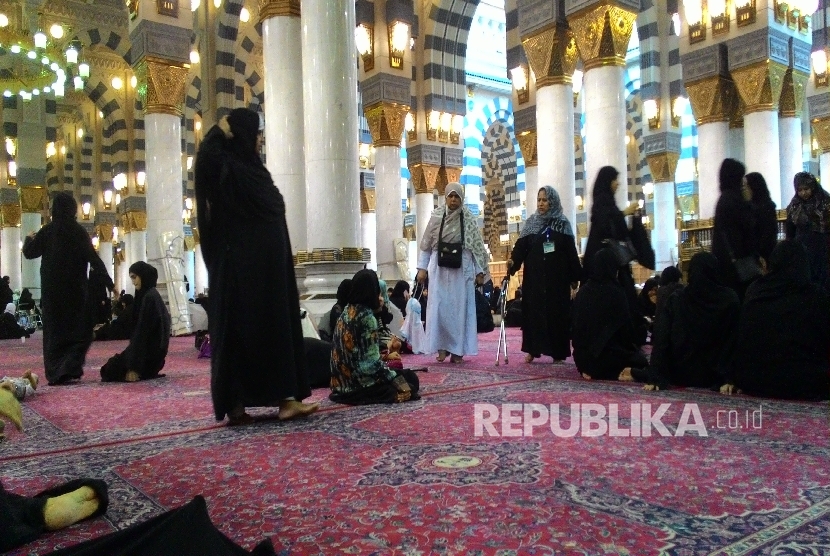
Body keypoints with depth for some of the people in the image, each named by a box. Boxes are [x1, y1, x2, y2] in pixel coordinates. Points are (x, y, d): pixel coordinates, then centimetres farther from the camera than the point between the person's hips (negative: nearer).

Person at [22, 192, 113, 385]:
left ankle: (55, 373, 7)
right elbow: (94, 259, -10)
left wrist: (29, 239, 29)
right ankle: (69, 369, -9)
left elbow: (29, 252, 8)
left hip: (52, 290, 2)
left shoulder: (47, 231, -1)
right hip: (75, 289, -2)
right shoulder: (79, 232, -6)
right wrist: (109, 282, -9)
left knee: (54, 330, 10)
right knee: (80, 329, 7)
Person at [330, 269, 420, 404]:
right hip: (359, 381, -8)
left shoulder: (347, 311, 6)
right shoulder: (367, 316, -18)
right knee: (410, 378, 4)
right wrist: (396, 380, -15)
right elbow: (372, 361, -21)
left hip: (343, 379, 8)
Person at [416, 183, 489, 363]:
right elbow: (426, 245, 7)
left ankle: (458, 349, 8)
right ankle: (442, 346, 7)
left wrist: (480, 271, -2)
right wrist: (422, 268, 2)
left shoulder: (469, 219, 1)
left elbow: (477, 246, 2)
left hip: (462, 268, 0)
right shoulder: (436, 216, 3)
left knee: (460, 307, 1)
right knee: (439, 307, -4)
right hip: (440, 268, 1)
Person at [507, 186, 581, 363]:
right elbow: (521, 246, -1)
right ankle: (532, 350, 8)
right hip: (534, 277, 1)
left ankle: (557, 353, 8)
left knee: (557, 312, 1)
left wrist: (574, 281, -4)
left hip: (557, 278, -1)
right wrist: (513, 261, -22)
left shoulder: (562, 224, 3)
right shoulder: (531, 222, 8)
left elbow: (571, 253, 1)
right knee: (533, 312, 0)